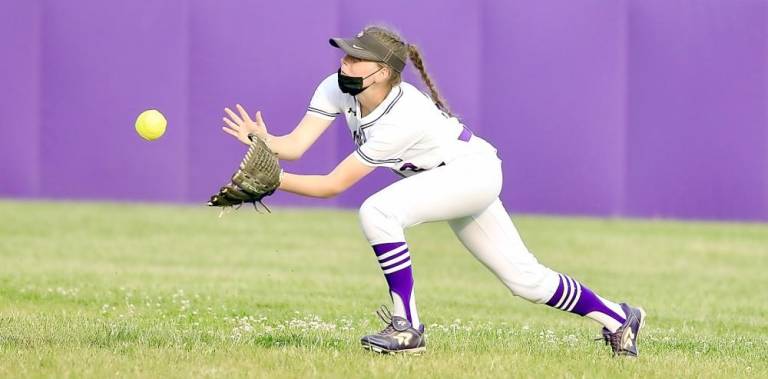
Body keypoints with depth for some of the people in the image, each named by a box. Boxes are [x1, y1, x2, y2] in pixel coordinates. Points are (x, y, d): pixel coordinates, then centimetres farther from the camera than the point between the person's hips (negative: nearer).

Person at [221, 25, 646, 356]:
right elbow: (294, 146, -22)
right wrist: (262, 139, -41)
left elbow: (333, 185, -35)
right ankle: (617, 317, 29)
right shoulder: (336, 90, -15)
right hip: (448, 178, 8)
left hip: (475, 173, -8)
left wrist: (274, 179, -40)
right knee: (525, 279, 12)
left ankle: (407, 328, -22)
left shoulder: (401, 120, -35)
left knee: (378, 211, -31)